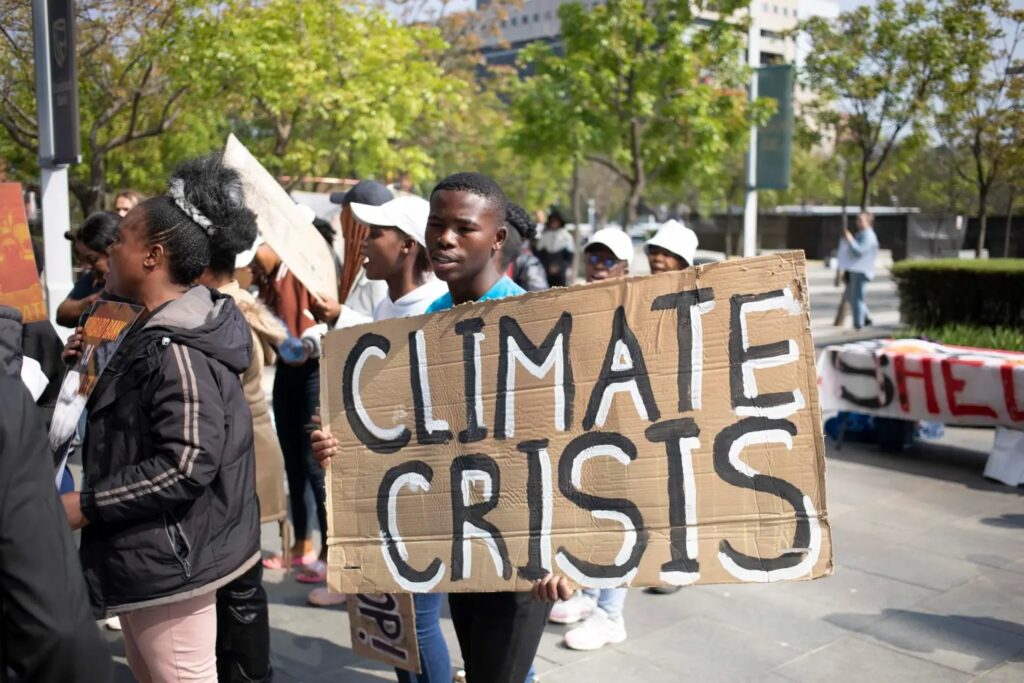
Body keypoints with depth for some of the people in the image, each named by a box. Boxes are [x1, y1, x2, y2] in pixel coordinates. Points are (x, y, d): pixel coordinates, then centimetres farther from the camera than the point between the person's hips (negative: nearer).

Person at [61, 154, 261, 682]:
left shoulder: (175, 349, -24)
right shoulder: (160, 332, 9)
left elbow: (187, 465, -29)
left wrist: (86, 505, -21)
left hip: (168, 559, -11)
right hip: (150, 552, 11)